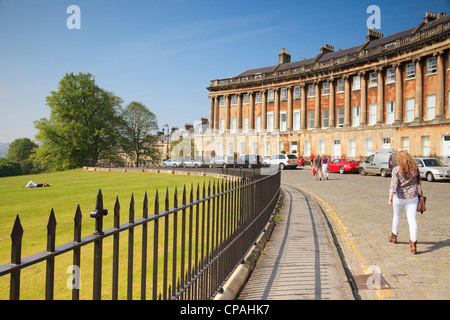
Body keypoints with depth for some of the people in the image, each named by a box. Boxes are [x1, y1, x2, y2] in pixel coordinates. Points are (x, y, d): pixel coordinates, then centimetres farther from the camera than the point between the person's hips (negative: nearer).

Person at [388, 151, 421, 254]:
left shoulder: (396, 169, -11)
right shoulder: (415, 168, -1)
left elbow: (394, 184, -21)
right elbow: (418, 181, 12)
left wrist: (390, 197, -25)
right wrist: (419, 185, 34)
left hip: (399, 197, -1)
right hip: (413, 197, 2)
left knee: (397, 216, 20)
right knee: (412, 219, -1)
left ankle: (394, 236, 39)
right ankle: (413, 243, -12)